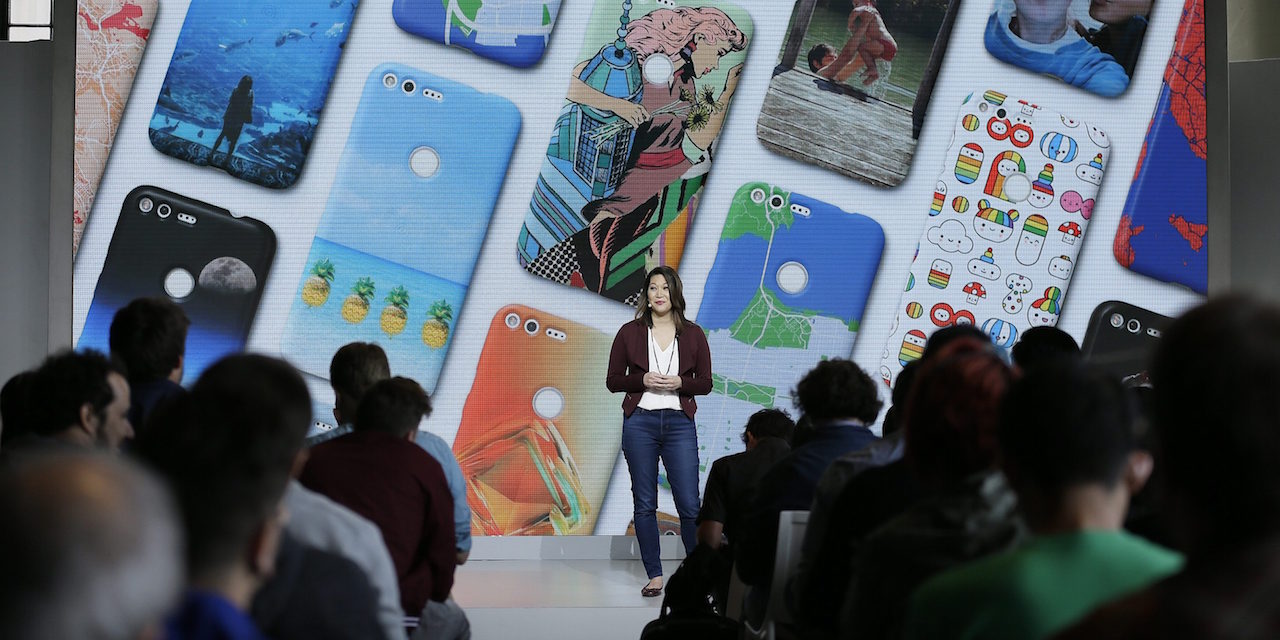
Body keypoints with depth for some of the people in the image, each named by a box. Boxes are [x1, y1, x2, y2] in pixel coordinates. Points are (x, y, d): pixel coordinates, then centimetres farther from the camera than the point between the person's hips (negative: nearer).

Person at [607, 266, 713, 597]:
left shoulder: (693, 334, 5)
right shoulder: (629, 332, 3)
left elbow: (705, 383, 7)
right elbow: (613, 380, 5)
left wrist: (680, 382, -12)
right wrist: (643, 380, -12)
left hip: (679, 423, 0)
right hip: (640, 423, 0)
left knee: (689, 504, -4)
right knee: (644, 503, 2)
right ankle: (654, 576, 10)